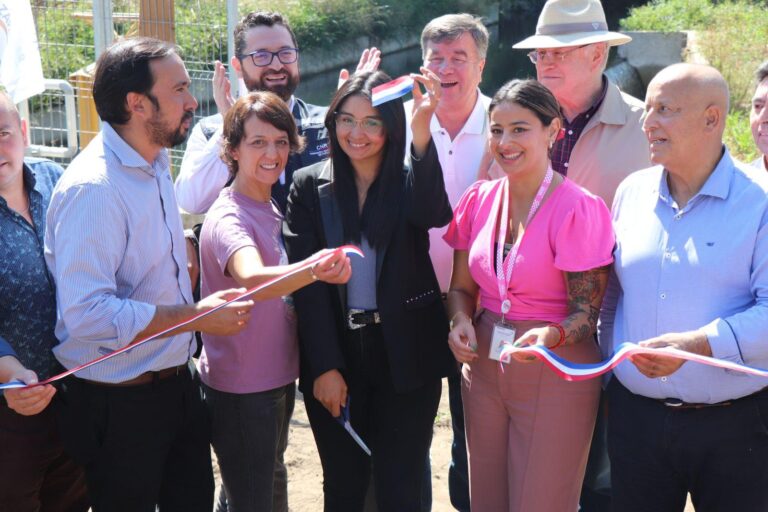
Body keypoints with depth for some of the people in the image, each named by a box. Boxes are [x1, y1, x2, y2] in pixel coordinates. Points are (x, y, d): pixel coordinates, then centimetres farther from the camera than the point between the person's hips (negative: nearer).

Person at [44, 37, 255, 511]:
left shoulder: (155, 164, 6)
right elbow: (86, 313, -31)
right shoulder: (93, 187, -24)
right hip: (119, 404, -8)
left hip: (177, 385, 8)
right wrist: (197, 317, -26)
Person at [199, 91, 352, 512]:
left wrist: (315, 271, -2)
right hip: (239, 387, -8)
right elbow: (252, 279, -43)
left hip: (278, 378, 8)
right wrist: (313, 270, -60)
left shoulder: (273, 209, 4)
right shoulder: (228, 218, -21)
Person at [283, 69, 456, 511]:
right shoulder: (309, 186, 2)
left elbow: (434, 215, -25)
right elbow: (306, 281, -3)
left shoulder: (410, 181, -1)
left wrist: (422, 135, -40)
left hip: (405, 356, -1)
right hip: (335, 351, 1)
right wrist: (325, 367, -10)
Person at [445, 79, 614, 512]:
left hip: (555, 375, -5)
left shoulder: (577, 209, -15)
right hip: (483, 368, 5)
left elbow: (587, 313, -12)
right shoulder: (480, 199, 2)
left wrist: (552, 335, -32)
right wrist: (462, 323, -10)